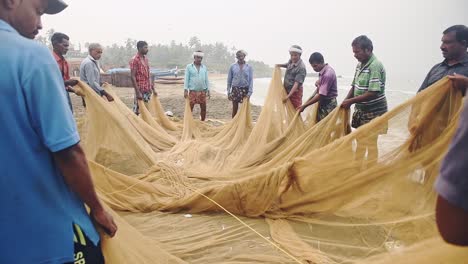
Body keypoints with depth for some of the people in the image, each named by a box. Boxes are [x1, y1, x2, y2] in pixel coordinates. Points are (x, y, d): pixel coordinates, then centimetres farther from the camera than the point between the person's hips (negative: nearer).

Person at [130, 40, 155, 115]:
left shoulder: (146, 59, 12)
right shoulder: (134, 60, -11)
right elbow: (133, 77, -15)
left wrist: (153, 88, 14)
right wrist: (137, 92, -20)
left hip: (148, 89, 8)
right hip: (140, 90, -8)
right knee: (137, 111, -3)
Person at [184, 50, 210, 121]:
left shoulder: (204, 67, 9)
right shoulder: (189, 67, 0)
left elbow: (206, 79, 11)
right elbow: (186, 79, -2)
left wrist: (208, 90, 6)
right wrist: (185, 90, -8)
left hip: (202, 91, 3)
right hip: (192, 91, -3)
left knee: (203, 108, 7)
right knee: (190, 108, -1)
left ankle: (202, 121, 21)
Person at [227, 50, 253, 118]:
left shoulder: (249, 67, 2)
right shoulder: (233, 66, 2)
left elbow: (251, 80, 0)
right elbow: (229, 80, 6)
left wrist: (250, 92, -8)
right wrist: (228, 92, 3)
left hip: (245, 90, 0)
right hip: (235, 89, 0)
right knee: (235, 108, 5)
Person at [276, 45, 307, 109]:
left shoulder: (301, 68, -23)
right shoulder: (290, 61, 0)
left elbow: (297, 83, -28)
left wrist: (288, 96, -35)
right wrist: (280, 65, 6)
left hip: (295, 91, -7)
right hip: (286, 89, 8)